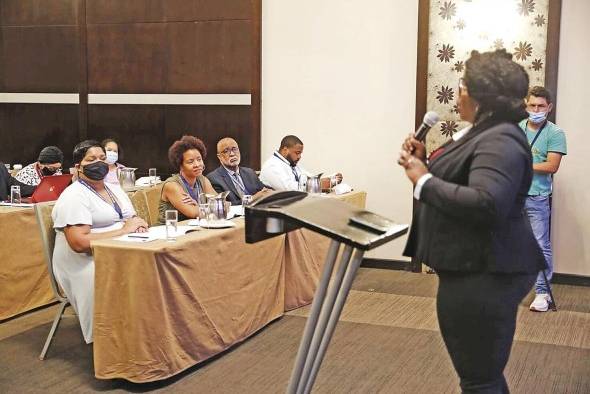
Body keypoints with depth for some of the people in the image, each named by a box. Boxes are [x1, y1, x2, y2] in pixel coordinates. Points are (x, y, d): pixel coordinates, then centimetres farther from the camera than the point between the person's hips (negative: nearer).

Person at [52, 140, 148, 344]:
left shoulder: (115, 190, 17)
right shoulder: (74, 197, -8)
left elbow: (130, 220, 19)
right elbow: (78, 242, -19)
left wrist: (138, 224, -7)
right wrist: (124, 230, -17)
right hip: (86, 264, -8)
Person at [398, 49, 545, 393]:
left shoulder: (500, 141, -20)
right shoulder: (488, 133, 14)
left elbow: (485, 204, -34)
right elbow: (456, 184, 17)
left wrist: (424, 179, -24)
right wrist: (423, 162, 4)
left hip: (484, 275, -11)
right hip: (478, 271, 11)